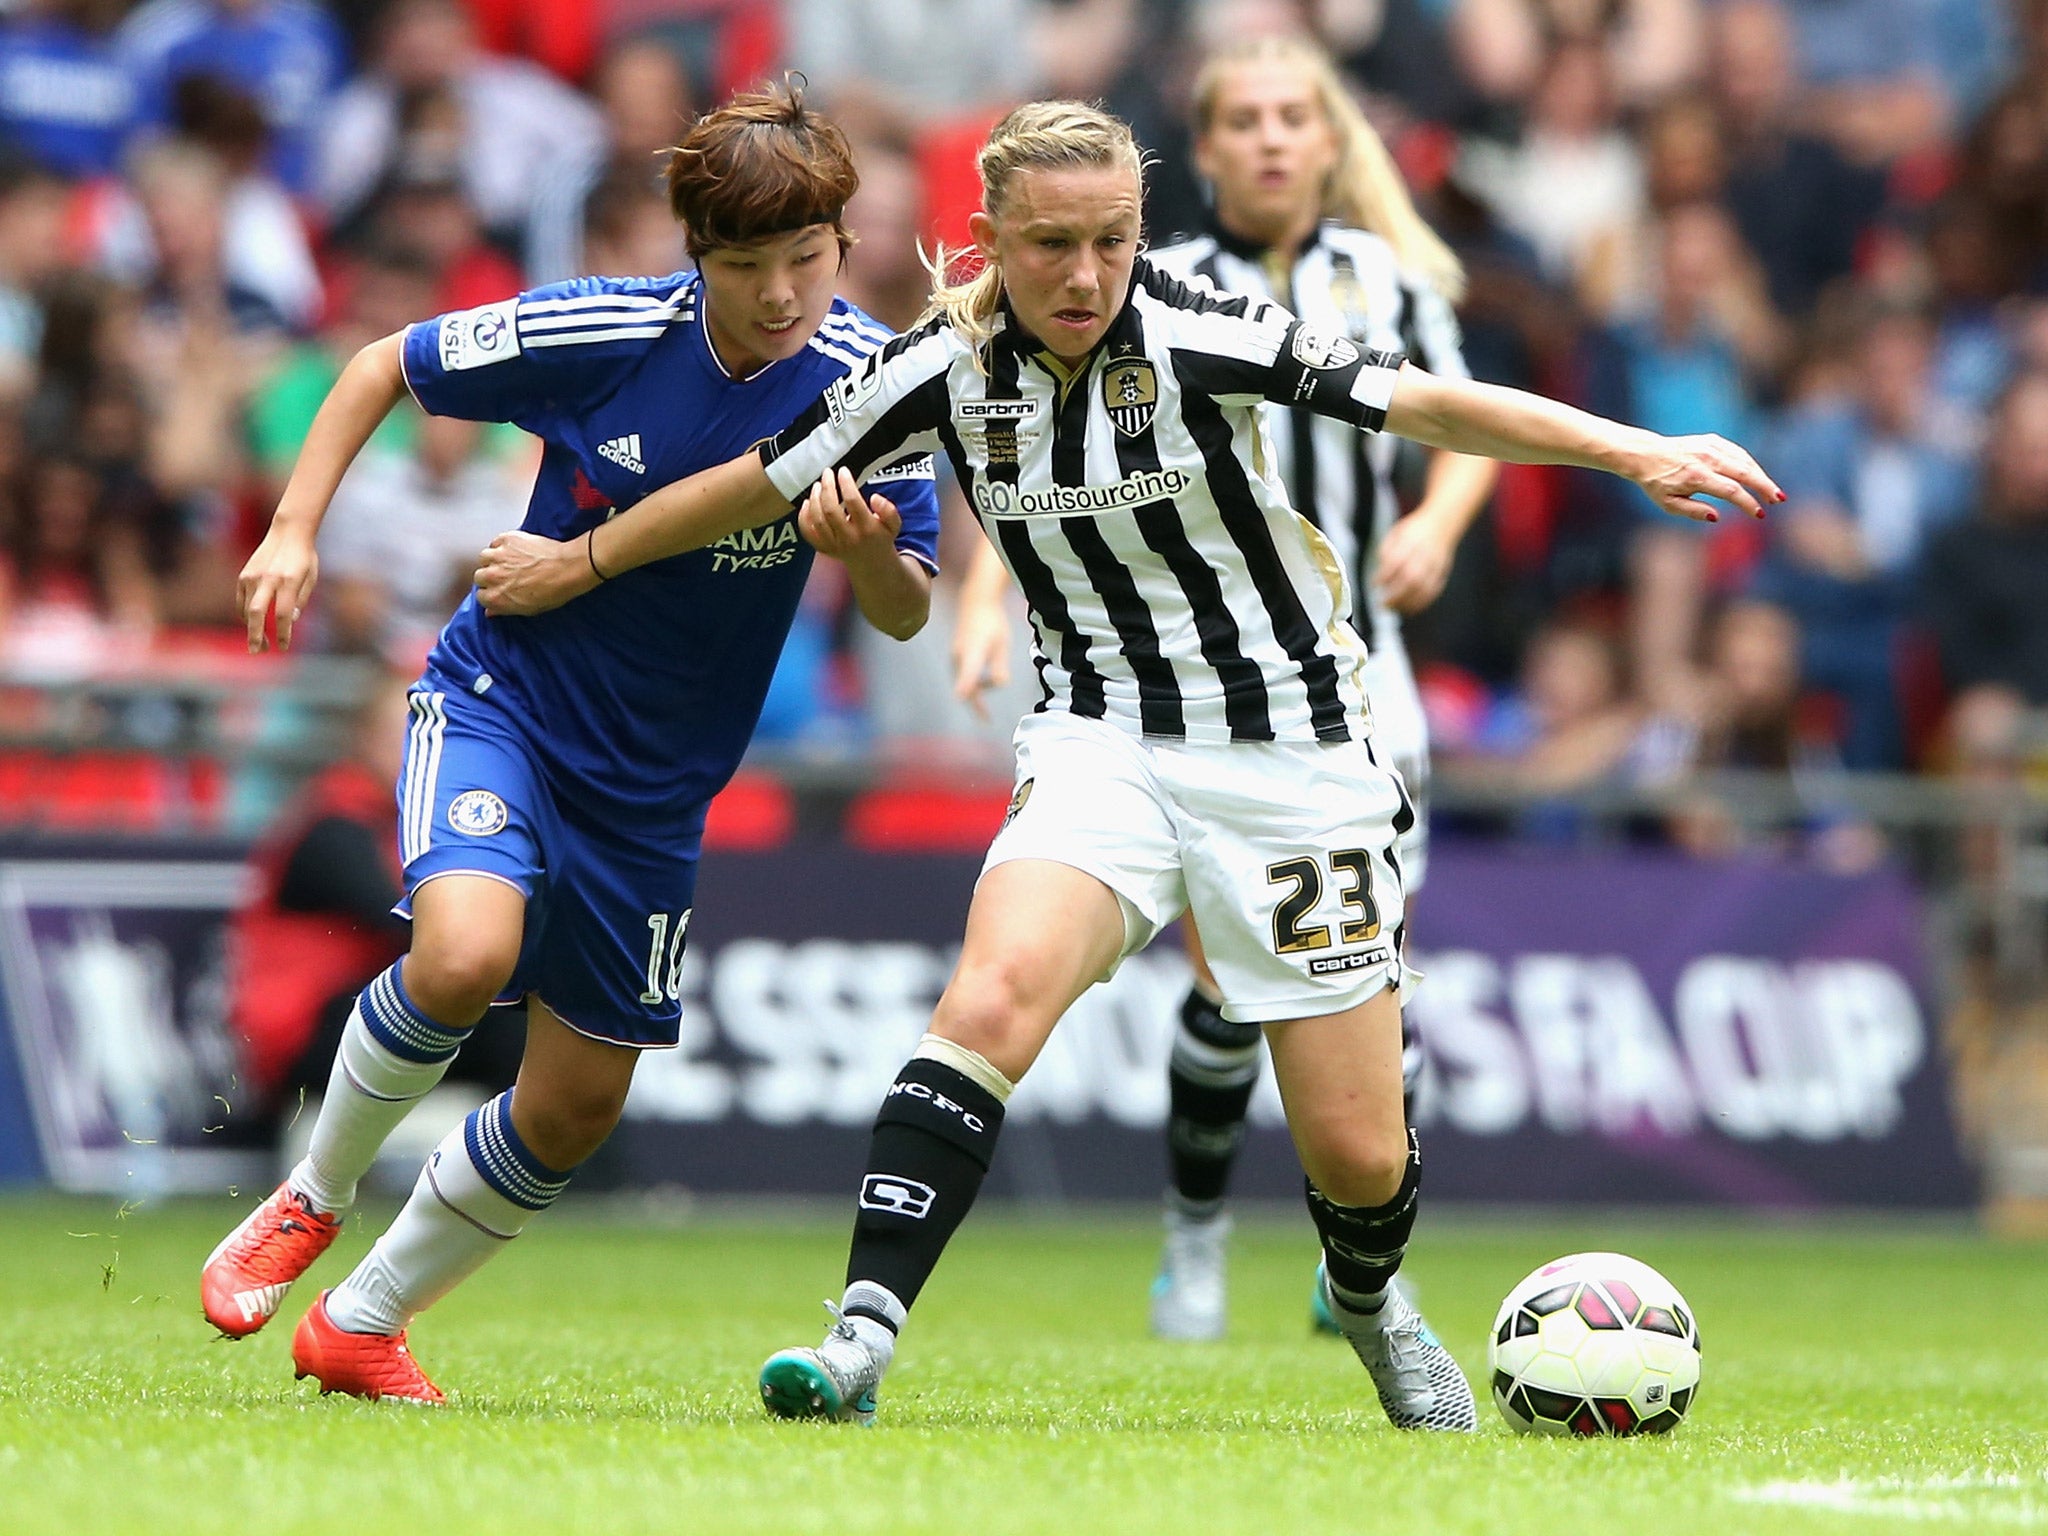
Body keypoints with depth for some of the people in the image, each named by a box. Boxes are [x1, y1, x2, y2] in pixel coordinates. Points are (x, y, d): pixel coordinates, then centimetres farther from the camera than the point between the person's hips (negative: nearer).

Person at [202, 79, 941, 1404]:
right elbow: (386, 366, -1)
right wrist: (295, 531, -9)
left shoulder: (874, 379, -13)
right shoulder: (600, 332, -17)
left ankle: (363, 1323, 28)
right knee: (466, 951, -31)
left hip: (658, 782, 3)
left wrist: (872, 556, -33)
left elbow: (908, 617, -11)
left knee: (578, 1105, 7)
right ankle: (313, 1197, -4)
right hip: (502, 698, -3)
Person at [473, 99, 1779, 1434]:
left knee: (1358, 1155, 2)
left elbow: (1434, 407, -23)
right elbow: (759, 481, 8)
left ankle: (1369, 1299, 38)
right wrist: (578, 562, 18)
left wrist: (1638, 451, -34)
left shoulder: (1202, 340, -17)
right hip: (1101, 746, 1)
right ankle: (863, 1341, -35)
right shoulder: (944, 371, -7)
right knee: (996, 994, -30)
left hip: (1290, 757, -1)